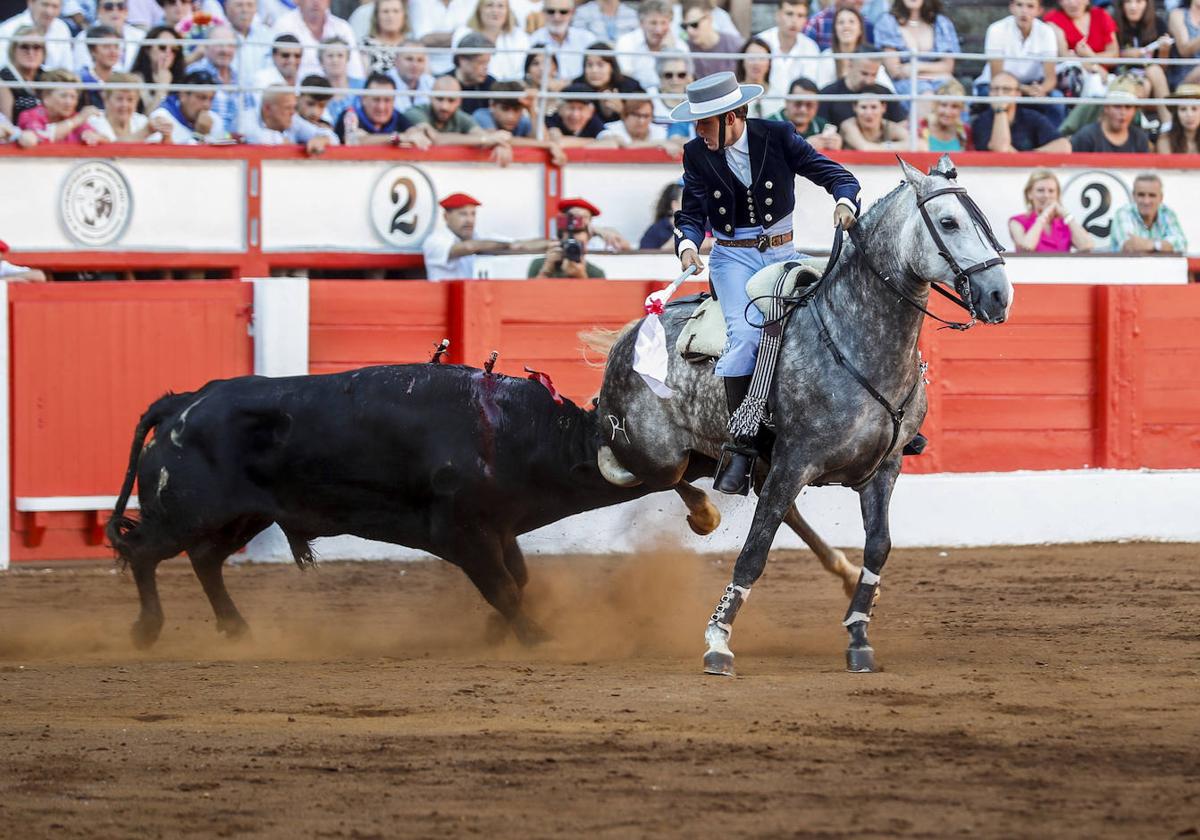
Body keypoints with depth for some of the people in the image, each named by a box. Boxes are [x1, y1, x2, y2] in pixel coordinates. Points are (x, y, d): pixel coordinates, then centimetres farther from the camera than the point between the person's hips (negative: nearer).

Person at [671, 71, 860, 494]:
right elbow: (693, 213, -1)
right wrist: (688, 244, -24)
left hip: (781, 251, 1)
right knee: (744, 334, -25)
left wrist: (845, 201, -25)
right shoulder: (697, 155, 0)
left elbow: (834, 174, -3)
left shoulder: (778, 137, -4)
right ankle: (741, 448, -26)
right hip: (732, 256, -1)